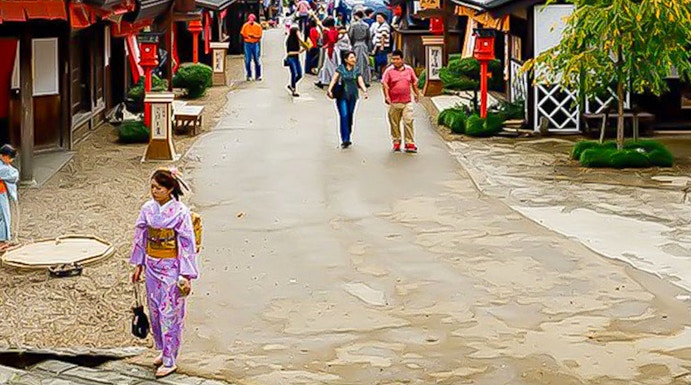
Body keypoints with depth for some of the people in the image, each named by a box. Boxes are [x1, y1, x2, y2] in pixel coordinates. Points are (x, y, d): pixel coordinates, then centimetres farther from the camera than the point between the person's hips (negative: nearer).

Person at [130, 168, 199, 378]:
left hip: (171, 268, -6)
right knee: (155, 310, 14)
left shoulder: (180, 212, -15)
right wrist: (138, 265, 11)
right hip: (152, 266, 6)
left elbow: (188, 244, -13)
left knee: (169, 313, -2)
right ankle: (163, 350, 31)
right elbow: (140, 237, 10)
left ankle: (169, 361, 5)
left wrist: (187, 275, -15)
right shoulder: (147, 209, 0)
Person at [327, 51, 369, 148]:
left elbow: (360, 82, 2)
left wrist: (365, 91, -16)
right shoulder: (340, 68, -1)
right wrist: (330, 90, -19)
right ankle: (345, 139, -17)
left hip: (352, 96, 4)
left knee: (350, 116, 9)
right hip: (342, 96, -4)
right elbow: (334, 79, -5)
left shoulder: (356, 70, 7)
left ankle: (347, 138, 21)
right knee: (344, 116, -13)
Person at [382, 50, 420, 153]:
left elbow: (414, 82, 19)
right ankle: (396, 142, 20)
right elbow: (385, 84, -7)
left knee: (408, 122, -5)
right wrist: (386, 96, -19)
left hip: (407, 102, 1)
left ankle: (410, 143, -3)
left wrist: (417, 94, 22)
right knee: (394, 124, 7)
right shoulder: (389, 71, -1)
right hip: (394, 102, -1)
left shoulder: (409, 69, 7)